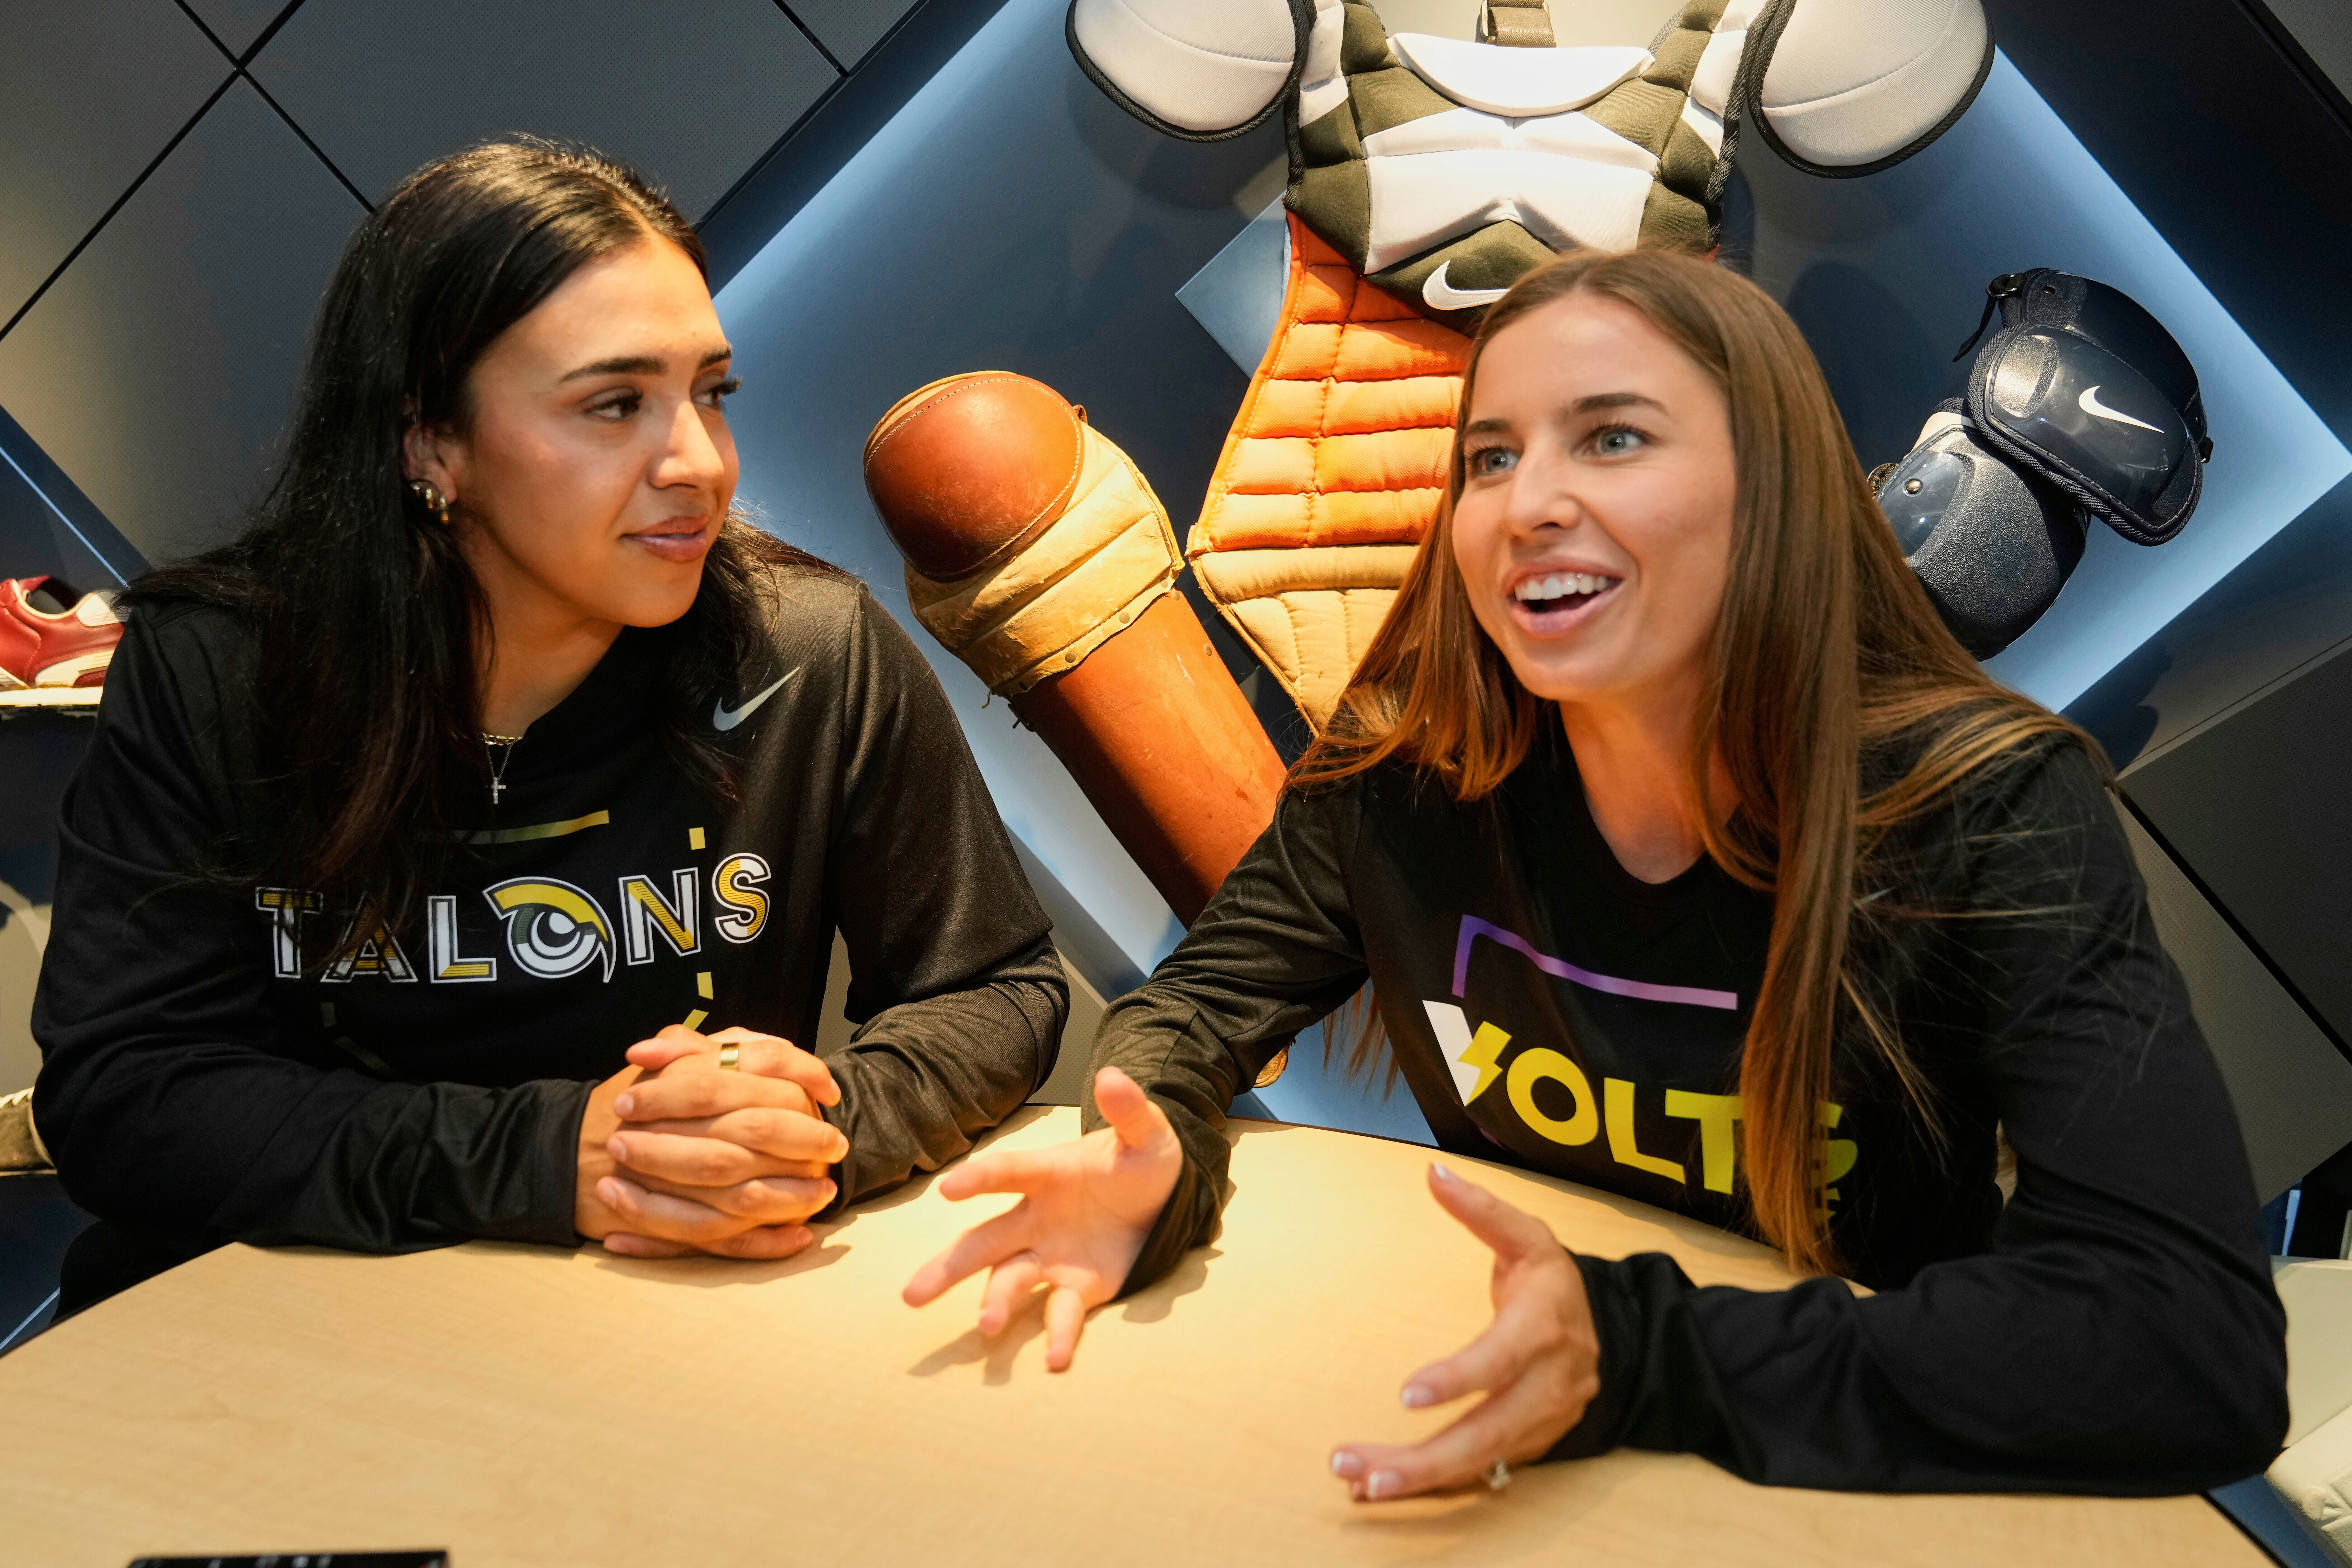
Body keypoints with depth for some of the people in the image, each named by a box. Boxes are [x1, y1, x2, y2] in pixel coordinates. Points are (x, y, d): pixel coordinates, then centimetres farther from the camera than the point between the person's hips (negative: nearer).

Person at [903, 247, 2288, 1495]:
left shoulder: (1992, 819, -17)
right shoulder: (1409, 771, -9)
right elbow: (1208, 1005, 3)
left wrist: (1644, 1354, -33)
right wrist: (1151, 1161, -20)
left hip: (1863, 1498, -1)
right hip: (1489, 1472, 2)